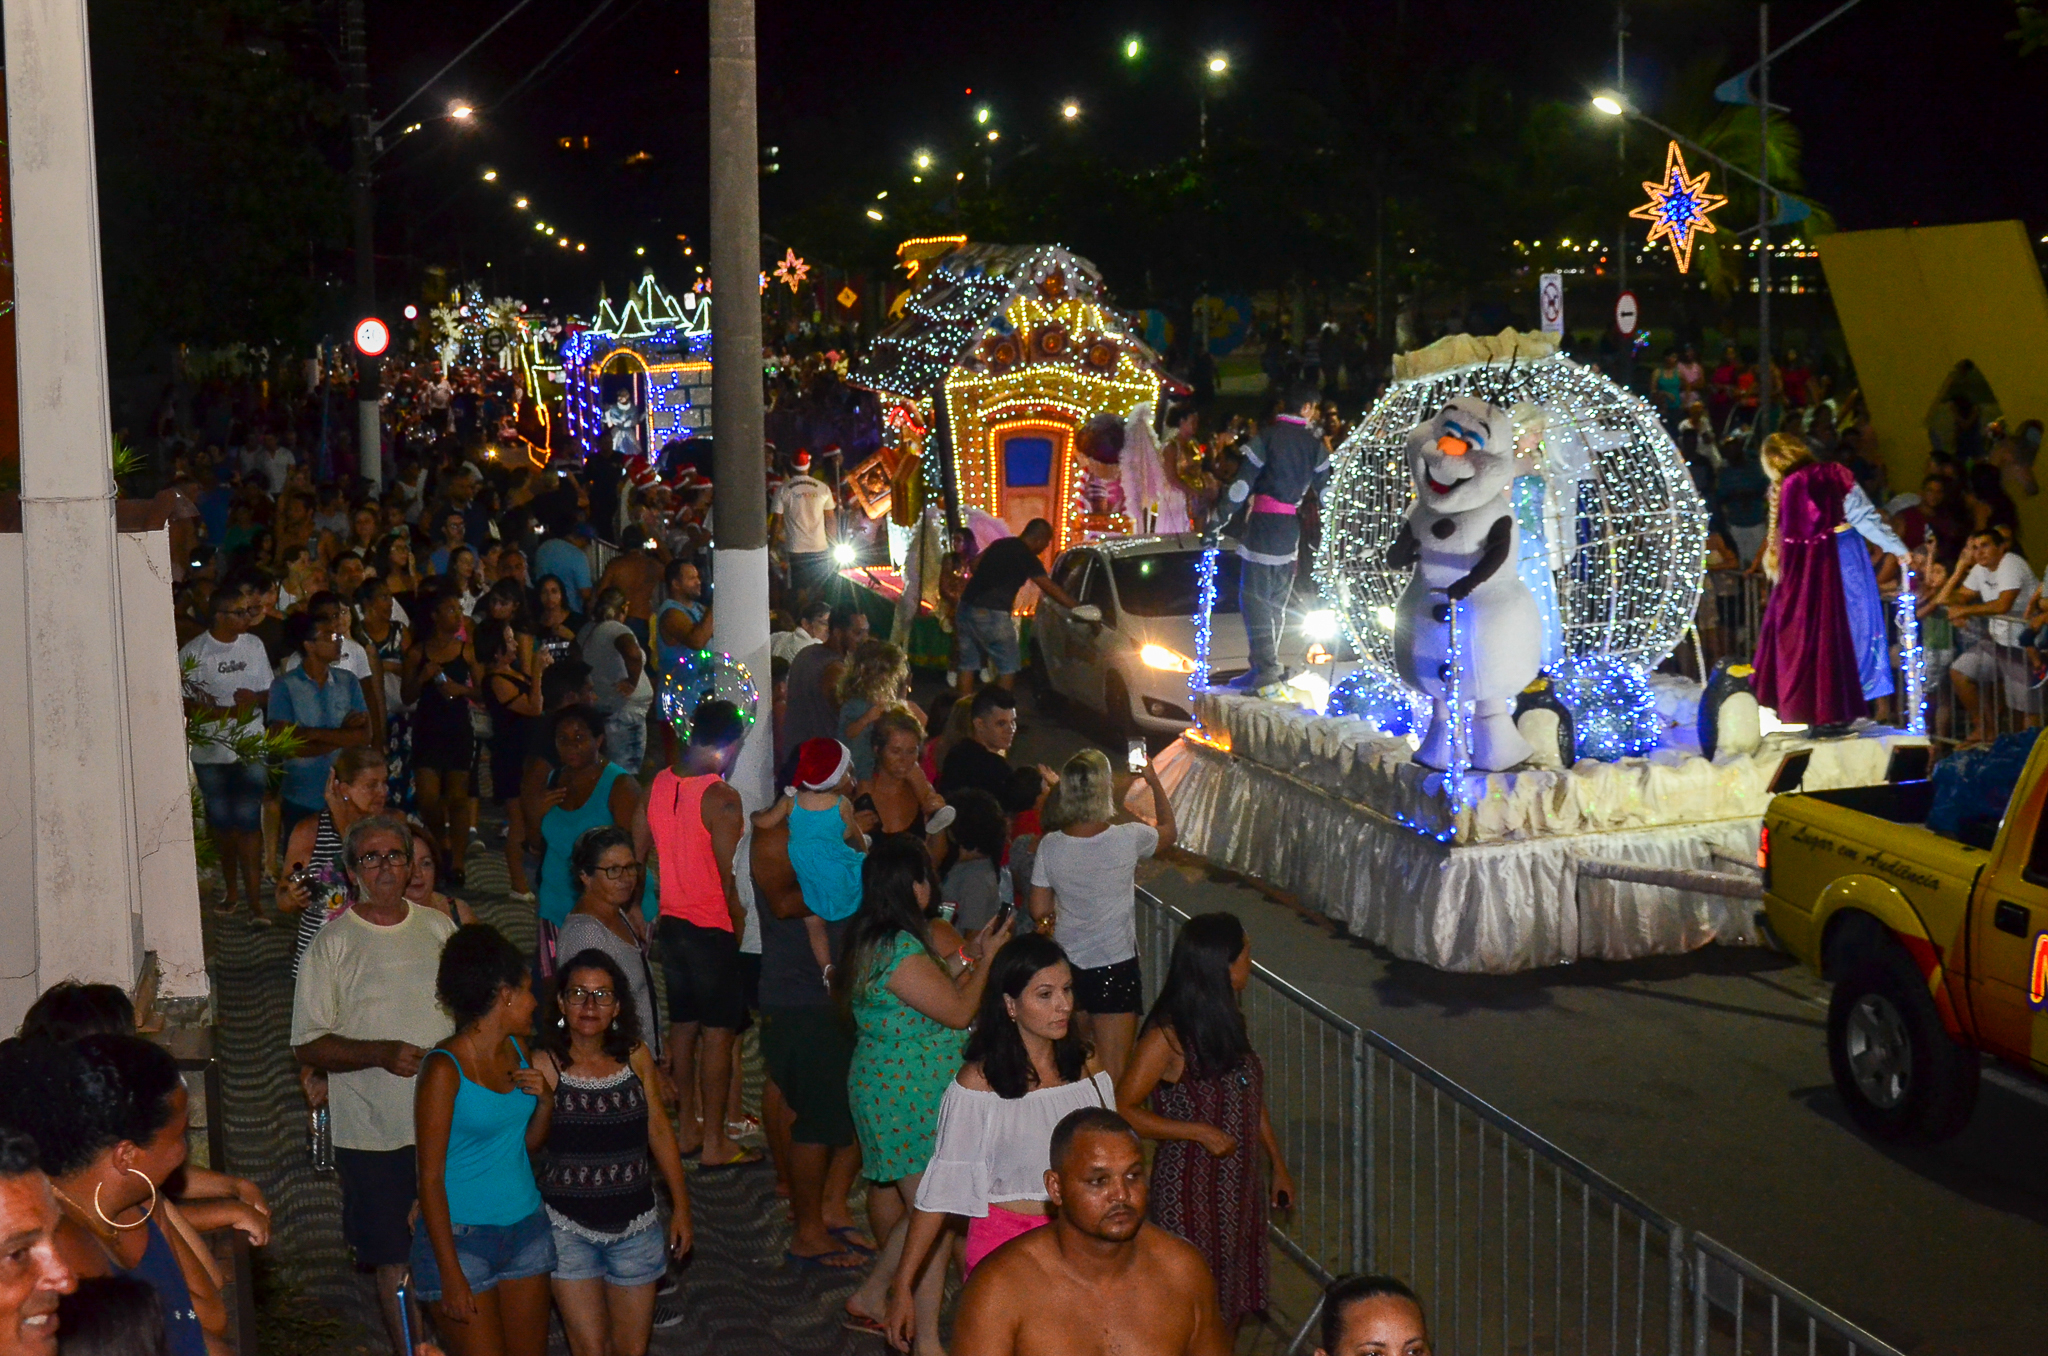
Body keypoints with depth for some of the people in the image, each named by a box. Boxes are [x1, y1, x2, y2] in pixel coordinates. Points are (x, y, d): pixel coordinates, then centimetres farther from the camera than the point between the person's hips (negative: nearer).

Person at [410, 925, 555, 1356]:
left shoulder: (516, 1051, 5)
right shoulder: (445, 1069, -16)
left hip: (526, 1226, 7)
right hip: (463, 1236, -7)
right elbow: (430, 1178, -15)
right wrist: (452, 1275, -17)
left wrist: (545, 1101, -5)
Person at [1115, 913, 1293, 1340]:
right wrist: (1201, 1133, -23)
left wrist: (1278, 1165, 16)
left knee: (1234, 1304, 15)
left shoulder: (1230, 1023, 4)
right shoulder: (1169, 1036, -20)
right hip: (1190, 1185, -7)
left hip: (1240, 1184, 7)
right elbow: (1124, 1110, -20)